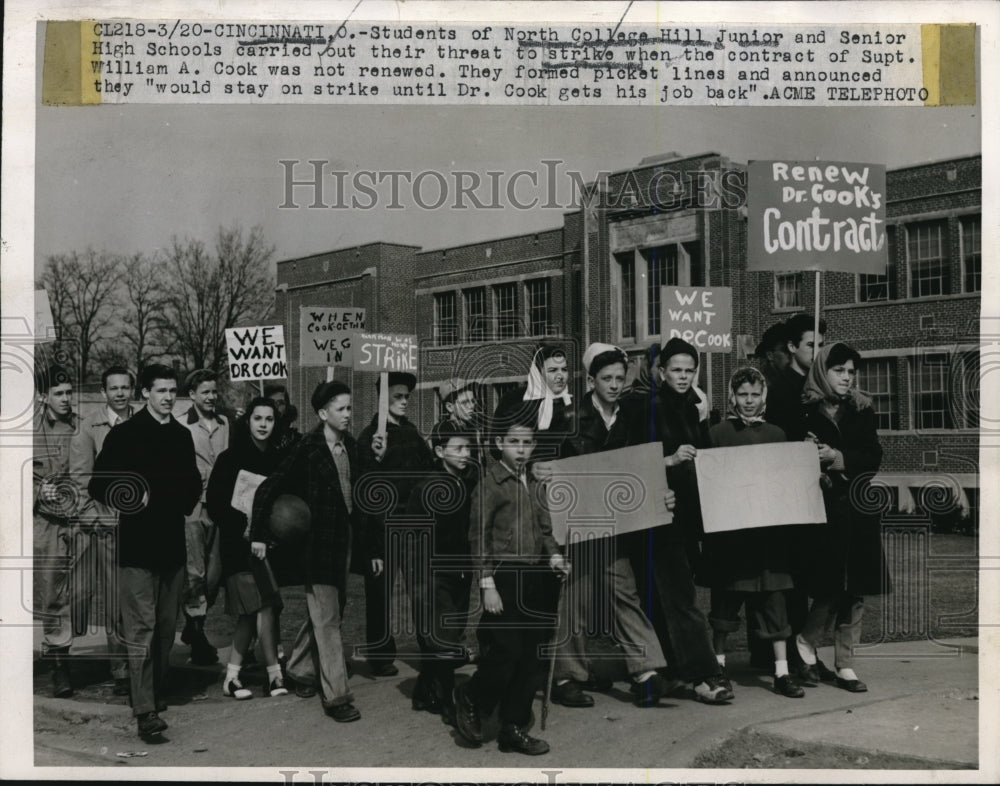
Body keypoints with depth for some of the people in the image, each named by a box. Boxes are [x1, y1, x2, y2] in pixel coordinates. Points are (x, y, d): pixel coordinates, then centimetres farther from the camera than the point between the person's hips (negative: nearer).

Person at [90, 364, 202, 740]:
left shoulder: (182, 435, 12)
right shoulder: (124, 434, -5)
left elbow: (193, 481, 24)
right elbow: (98, 486, -6)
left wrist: (189, 500, 6)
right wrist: (135, 500, -13)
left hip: (173, 544, 6)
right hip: (137, 546, -5)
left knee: (166, 628, 13)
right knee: (141, 629, -6)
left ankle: (158, 693, 26)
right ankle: (145, 710, -6)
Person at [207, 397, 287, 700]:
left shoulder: (277, 459, 7)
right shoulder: (230, 459, -5)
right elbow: (216, 505, -8)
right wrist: (246, 533, -15)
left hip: (265, 544, 5)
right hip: (239, 546, -4)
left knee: (251, 614, 5)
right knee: (264, 607, -11)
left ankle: (232, 677, 15)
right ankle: (274, 675, -2)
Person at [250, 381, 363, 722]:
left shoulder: (350, 445, 5)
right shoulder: (307, 449, -14)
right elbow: (268, 489, -12)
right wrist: (258, 534, -12)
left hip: (344, 539, 7)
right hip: (318, 543, -7)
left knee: (326, 612, 18)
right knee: (327, 619, -2)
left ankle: (301, 670, 37)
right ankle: (336, 696, 3)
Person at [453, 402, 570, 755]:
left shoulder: (533, 483, 13)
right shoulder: (490, 483, -7)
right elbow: (479, 537, -9)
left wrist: (553, 555, 2)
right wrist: (487, 584, -14)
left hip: (533, 580, 7)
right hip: (504, 579, -7)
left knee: (528, 658, 8)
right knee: (506, 653, -9)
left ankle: (515, 729, 18)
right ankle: (470, 699, 17)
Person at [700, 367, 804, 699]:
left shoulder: (776, 435, 10)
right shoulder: (718, 433, 3)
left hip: (768, 525, 2)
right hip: (728, 527, -2)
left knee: (773, 597, 1)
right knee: (725, 597, 5)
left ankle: (781, 671, 7)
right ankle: (719, 665, 19)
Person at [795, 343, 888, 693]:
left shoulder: (862, 411, 10)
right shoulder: (804, 411, -1)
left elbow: (873, 457, 1)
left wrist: (837, 459, -13)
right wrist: (814, 468, -20)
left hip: (857, 510, 4)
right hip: (821, 508, -4)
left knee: (854, 592, 4)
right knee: (831, 588, -8)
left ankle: (844, 664, 14)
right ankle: (805, 641, 18)